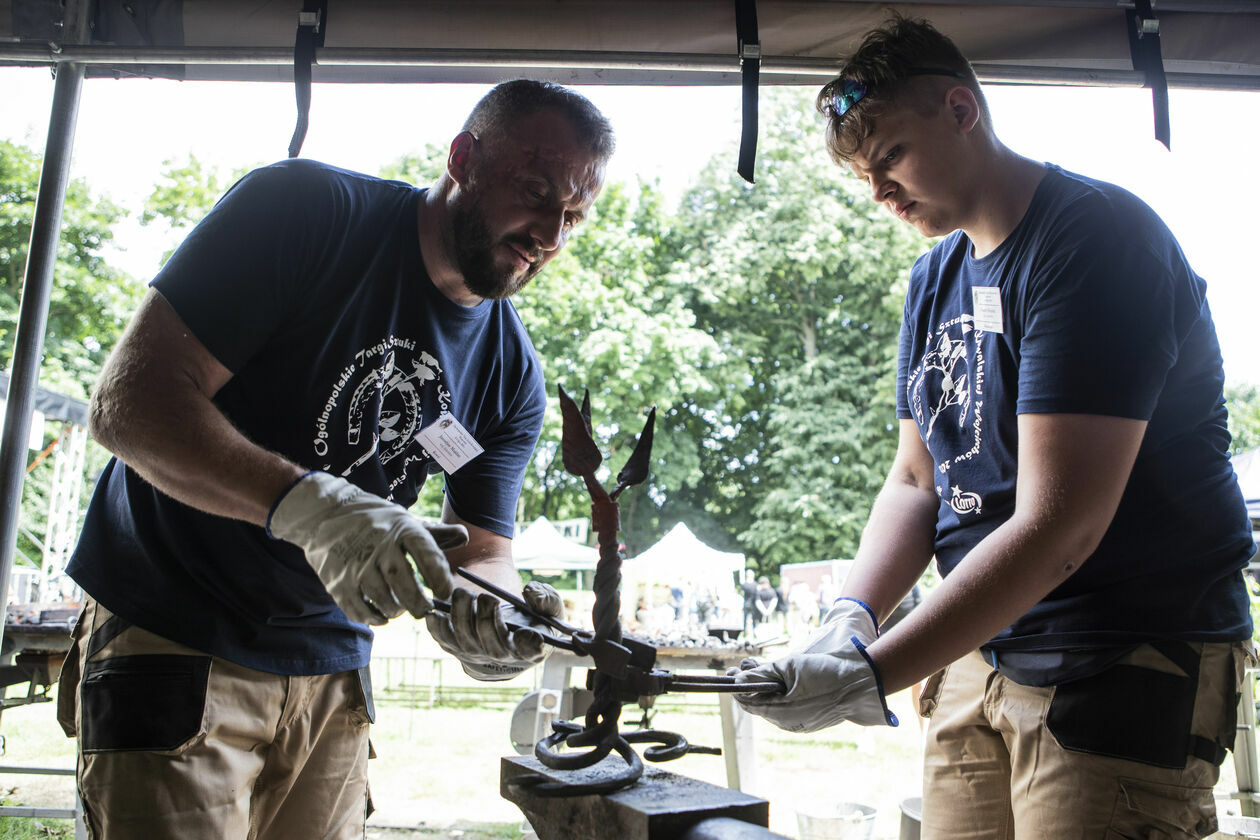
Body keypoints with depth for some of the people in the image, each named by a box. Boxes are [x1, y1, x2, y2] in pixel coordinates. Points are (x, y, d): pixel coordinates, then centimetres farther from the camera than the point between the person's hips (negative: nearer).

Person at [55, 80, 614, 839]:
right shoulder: (305, 209, -16)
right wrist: (304, 504, -37)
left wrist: (485, 606, -27)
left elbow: (482, 549, -2)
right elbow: (128, 399, -22)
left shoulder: (514, 376, -1)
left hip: (333, 666, 5)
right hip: (173, 637, -4)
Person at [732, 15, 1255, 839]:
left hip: (1127, 669, -6)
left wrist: (871, 677, -26)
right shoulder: (935, 277, 9)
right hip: (977, 651, 7)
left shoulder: (1093, 237, -17)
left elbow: (1056, 528, -24)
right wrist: (854, 615, -7)